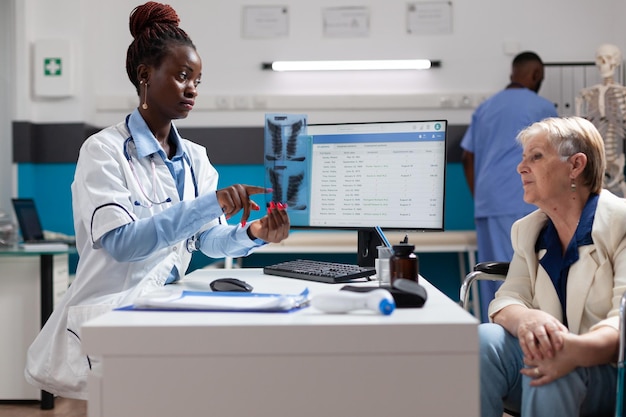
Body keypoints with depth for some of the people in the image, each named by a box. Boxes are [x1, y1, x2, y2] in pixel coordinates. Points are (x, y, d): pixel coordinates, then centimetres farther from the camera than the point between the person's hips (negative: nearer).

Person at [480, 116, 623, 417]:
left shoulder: (619, 221, -5)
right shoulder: (527, 230, 14)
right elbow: (507, 298, 2)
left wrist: (578, 350, -37)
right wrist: (525, 318, -25)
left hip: (608, 372, -4)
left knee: (553, 374, -36)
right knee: (482, 339, -26)